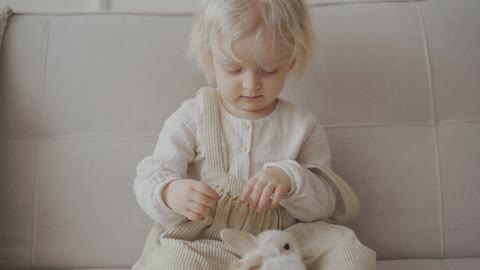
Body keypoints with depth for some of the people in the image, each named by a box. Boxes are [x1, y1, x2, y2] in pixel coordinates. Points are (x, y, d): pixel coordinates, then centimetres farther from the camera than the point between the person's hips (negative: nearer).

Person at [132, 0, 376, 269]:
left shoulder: (303, 126, 2)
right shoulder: (192, 117, -2)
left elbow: (323, 206, 0)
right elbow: (151, 177, -6)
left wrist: (290, 179, -22)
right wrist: (171, 193, -31)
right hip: (204, 244, -1)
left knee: (347, 248, -21)